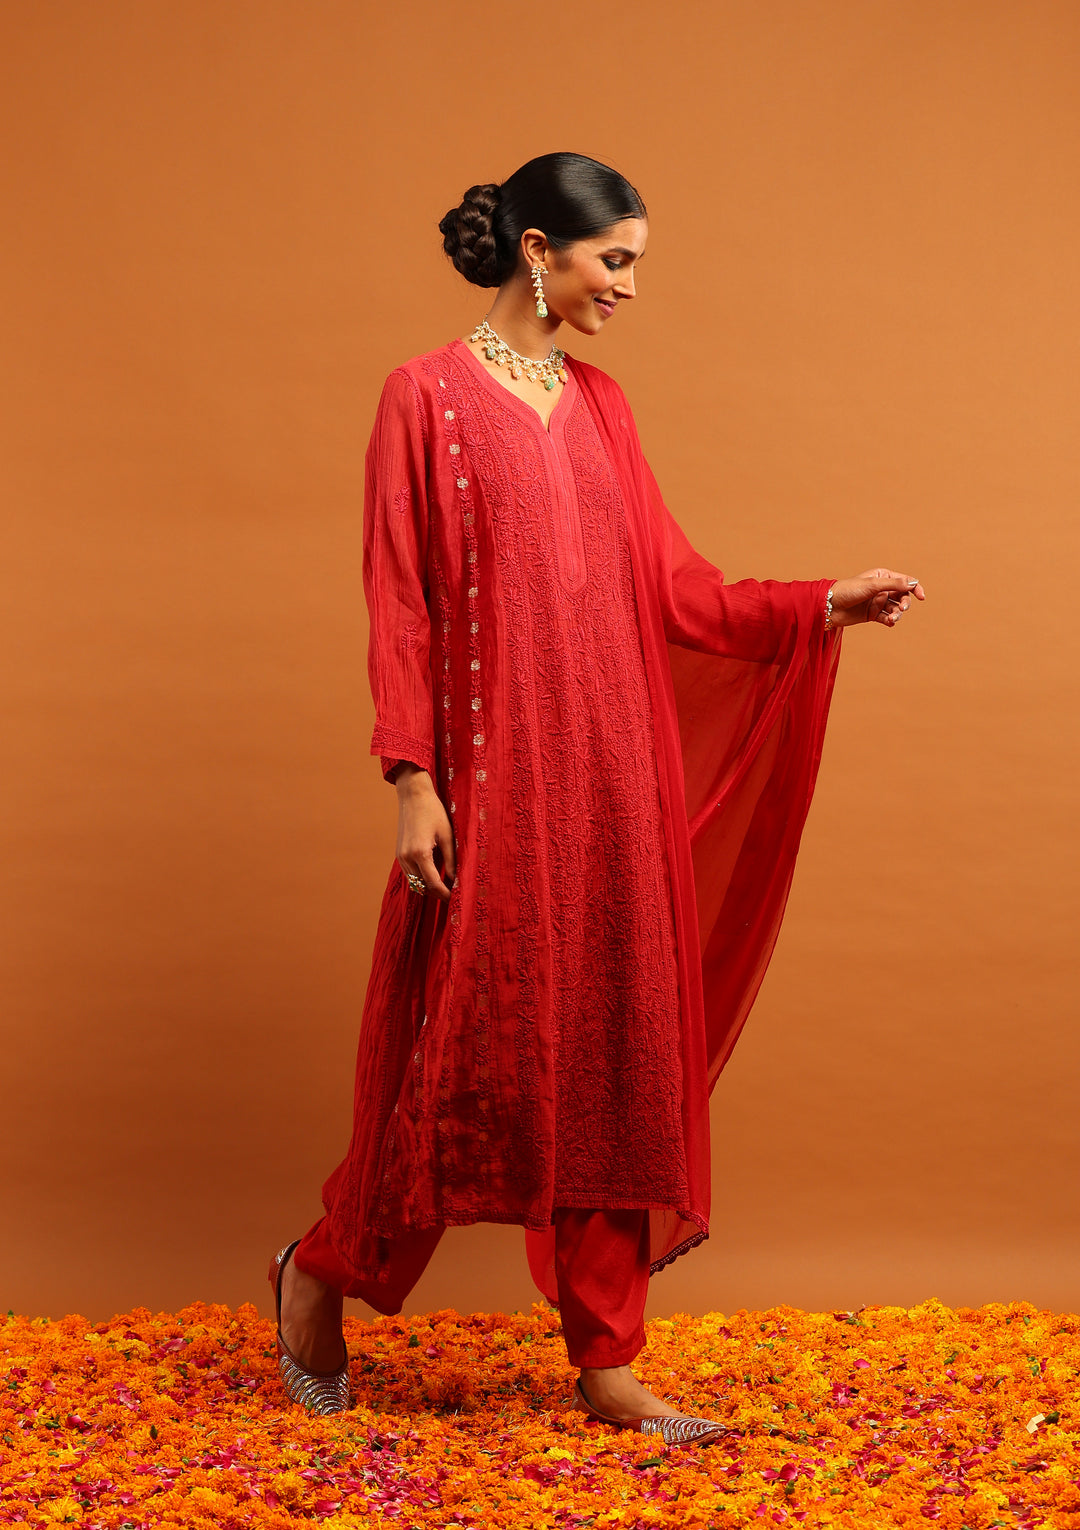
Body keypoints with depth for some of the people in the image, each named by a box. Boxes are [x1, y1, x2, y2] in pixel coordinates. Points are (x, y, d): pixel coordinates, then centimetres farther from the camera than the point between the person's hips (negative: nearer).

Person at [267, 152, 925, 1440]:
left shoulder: (599, 404, 13)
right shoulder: (428, 395, -4)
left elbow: (669, 587, 12)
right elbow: (398, 604, -8)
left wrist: (823, 605, 4)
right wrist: (413, 778, -13)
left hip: (614, 772, 6)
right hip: (494, 769, -6)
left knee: (617, 1049, 6)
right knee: (464, 1040, 1)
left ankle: (606, 1357, 15)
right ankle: (323, 1270, 26)